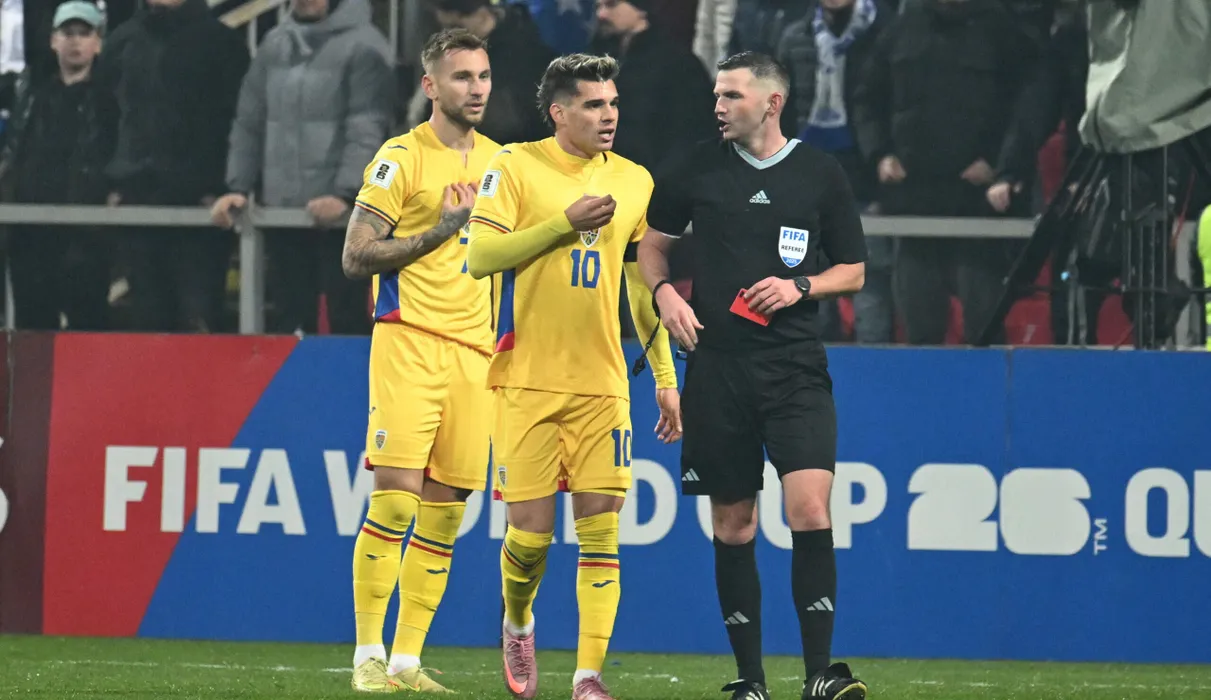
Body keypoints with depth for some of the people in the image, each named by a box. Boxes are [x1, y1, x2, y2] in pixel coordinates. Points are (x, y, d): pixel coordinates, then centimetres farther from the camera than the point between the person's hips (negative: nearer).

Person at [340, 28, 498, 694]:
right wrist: (440, 232, -13)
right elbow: (356, 256, -8)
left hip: (473, 351, 6)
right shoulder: (402, 158, -4)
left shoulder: (496, 160, 16)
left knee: (445, 511, 4)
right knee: (395, 497, -12)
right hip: (410, 340, -6)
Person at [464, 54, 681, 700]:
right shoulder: (516, 168, -2)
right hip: (527, 381, -3)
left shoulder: (633, 182, 10)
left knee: (600, 532, -5)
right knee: (531, 531, -3)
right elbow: (479, 256, -11)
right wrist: (566, 222, -16)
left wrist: (666, 379, 14)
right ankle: (518, 626, 28)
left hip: (602, 383, 3)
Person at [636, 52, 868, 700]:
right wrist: (664, 292, 0)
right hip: (717, 367, 2)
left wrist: (801, 286, -8)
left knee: (810, 508, -17)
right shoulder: (697, 170, 6)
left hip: (796, 367, -2)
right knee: (732, 524, 4)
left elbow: (853, 270, 10)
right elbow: (653, 241, 19)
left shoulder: (821, 174, 3)